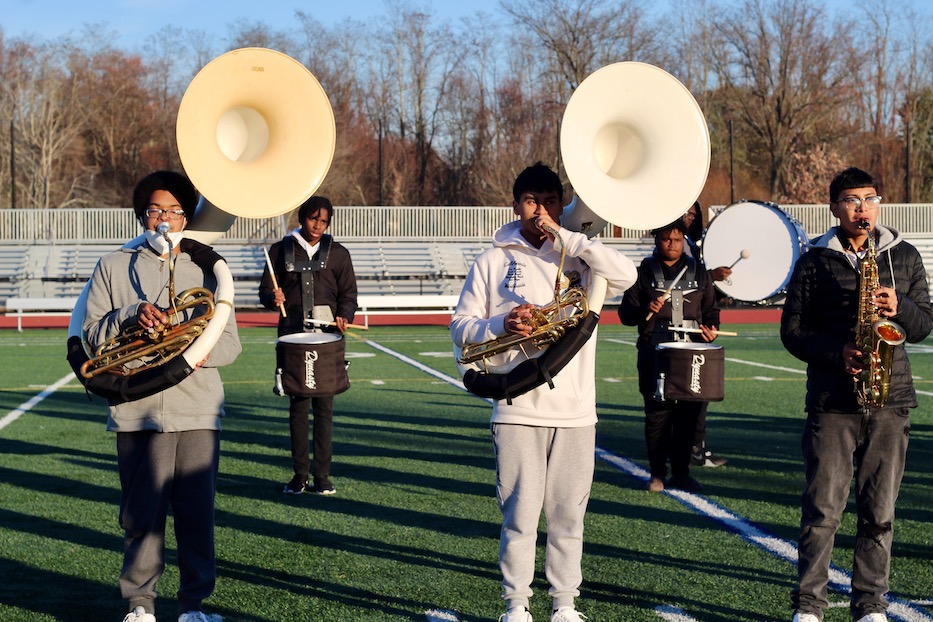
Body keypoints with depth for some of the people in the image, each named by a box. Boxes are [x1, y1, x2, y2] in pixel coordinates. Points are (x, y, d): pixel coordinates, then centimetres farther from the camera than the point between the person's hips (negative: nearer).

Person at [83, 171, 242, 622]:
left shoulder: (206, 269, 13)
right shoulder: (113, 267, 11)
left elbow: (230, 341, 9)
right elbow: (92, 335, 4)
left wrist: (204, 352, -13)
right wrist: (130, 315, -14)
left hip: (198, 410, 1)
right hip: (137, 411, -1)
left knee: (198, 513, 1)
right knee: (141, 513, 0)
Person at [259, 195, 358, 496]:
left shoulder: (338, 254, 11)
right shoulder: (280, 250, 11)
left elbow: (348, 295, 11)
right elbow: (265, 290, 13)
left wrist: (344, 316, -9)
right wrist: (273, 298, -10)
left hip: (327, 337, 0)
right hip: (292, 336, 0)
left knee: (323, 406, -2)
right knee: (298, 406, -1)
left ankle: (322, 476, 2)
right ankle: (300, 476, 5)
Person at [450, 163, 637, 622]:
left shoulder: (577, 258, 8)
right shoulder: (493, 261, 7)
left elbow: (625, 275, -12)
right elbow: (461, 327, 7)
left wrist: (562, 234, -11)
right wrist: (502, 324, -14)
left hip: (576, 411, 1)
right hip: (518, 409, -1)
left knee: (568, 516, 6)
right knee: (520, 516, -1)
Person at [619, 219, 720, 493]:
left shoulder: (698, 271, 14)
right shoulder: (644, 272, 7)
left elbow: (711, 309, 19)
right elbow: (626, 313, 5)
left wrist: (710, 328, -1)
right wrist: (646, 310, -15)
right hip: (655, 354, -2)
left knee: (688, 413, 1)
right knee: (657, 413, -3)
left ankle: (681, 472, 12)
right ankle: (657, 473, 8)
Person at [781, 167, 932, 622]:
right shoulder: (814, 261, 4)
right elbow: (792, 330, 3)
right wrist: (838, 354, -12)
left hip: (890, 401, 2)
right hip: (831, 403, -2)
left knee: (879, 511, 5)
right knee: (822, 508, -3)